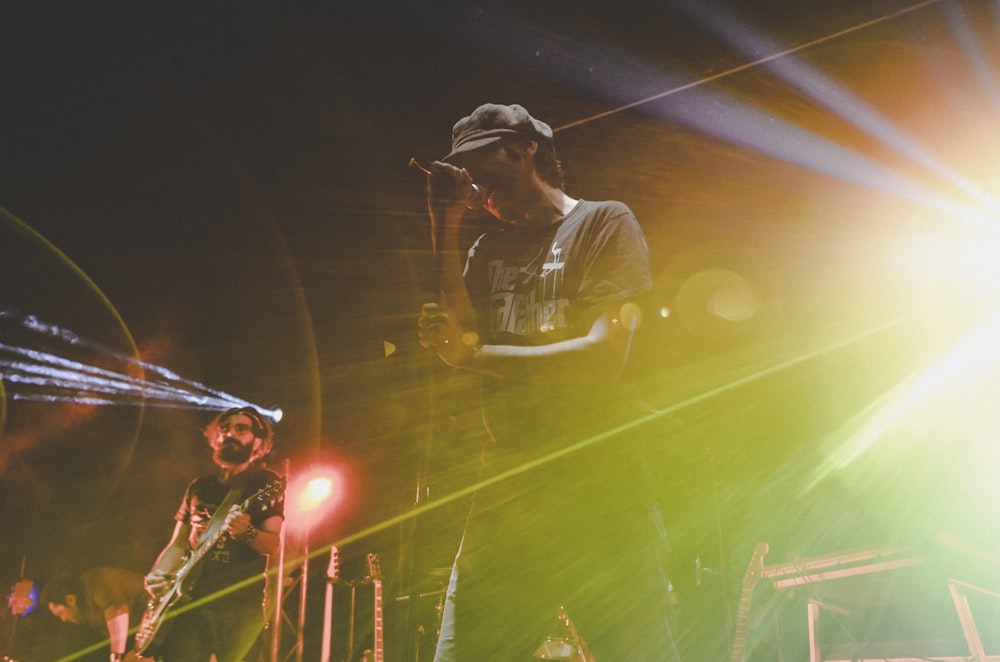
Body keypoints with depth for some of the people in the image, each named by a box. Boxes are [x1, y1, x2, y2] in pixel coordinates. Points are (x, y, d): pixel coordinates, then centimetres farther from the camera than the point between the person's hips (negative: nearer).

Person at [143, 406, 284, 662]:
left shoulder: (267, 483, 2)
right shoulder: (199, 486, 17)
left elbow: (274, 547, -8)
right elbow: (177, 544, 20)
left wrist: (246, 532, -28)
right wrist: (157, 574, 1)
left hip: (240, 604, -4)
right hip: (190, 600, 4)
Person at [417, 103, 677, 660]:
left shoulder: (605, 223, 4)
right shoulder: (486, 248, 21)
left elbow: (604, 355, -9)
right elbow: (460, 333, 5)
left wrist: (473, 353, -9)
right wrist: (446, 225, 3)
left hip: (598, 484, -4)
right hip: (507, 484, 5)